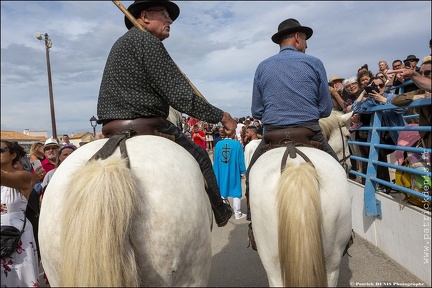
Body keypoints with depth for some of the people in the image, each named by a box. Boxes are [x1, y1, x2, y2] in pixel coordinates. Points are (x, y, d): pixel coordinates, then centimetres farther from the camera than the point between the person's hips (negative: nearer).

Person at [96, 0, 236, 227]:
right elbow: (179, 96, -17)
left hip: (112, 131, 10)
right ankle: (220, 213, 28)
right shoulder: (145, 40, -9)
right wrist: (220, 116, -8)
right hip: (145, 127, -9)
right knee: (200, 159, 9)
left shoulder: (120, 44, 23)